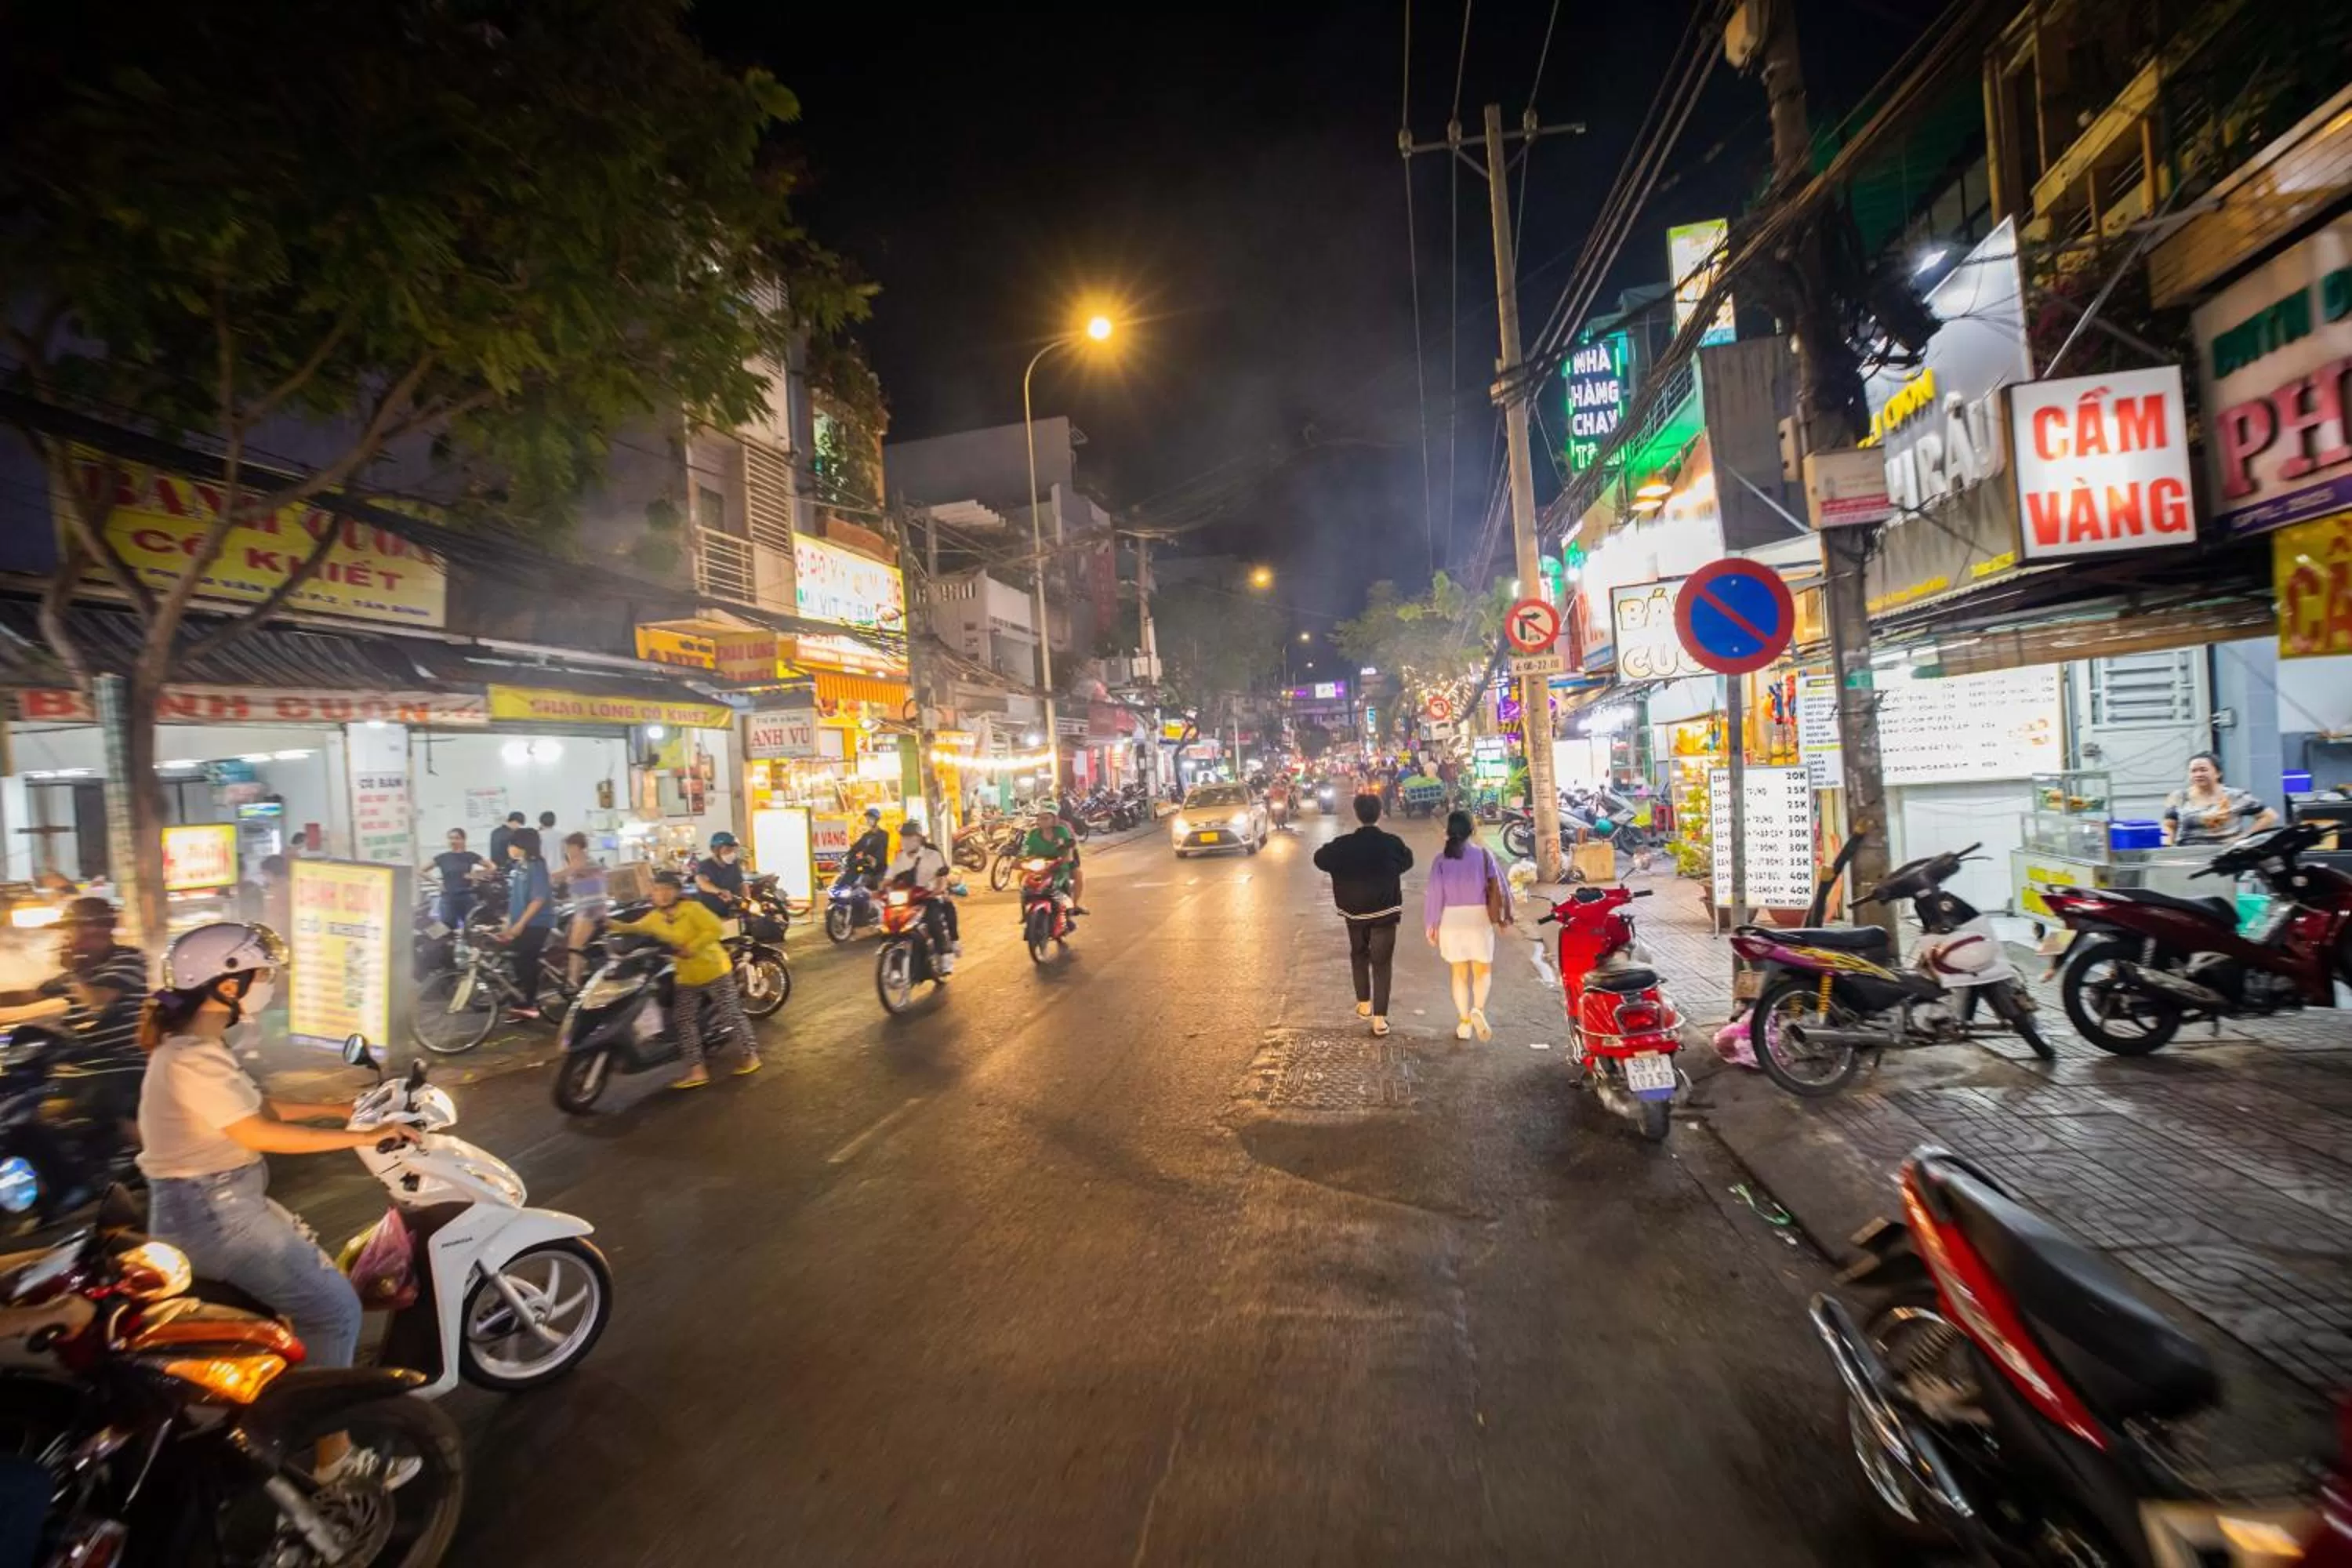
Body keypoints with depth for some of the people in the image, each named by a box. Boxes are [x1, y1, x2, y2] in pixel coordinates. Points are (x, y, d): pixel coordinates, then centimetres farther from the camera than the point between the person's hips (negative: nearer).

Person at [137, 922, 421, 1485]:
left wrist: (344, 1108, 13)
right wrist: (365, 1137, -18)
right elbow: (263, 1134, -24)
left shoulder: (195, 1045, 8)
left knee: (320, 1282, 19)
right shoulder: (192, 1060, -25)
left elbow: (258, 1108, 15)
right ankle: (334, 1458, 5)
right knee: (335, 1308, -5)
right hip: (213, 1215, -10)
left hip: (220, 1203, 10)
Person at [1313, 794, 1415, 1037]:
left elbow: (1320, 859, 3)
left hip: (1354, 910, 1)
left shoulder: (1343, 845, -14)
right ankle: (1379, 1018, 3)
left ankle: (1364, 1003, 31)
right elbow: (1408, 861, 8)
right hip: (1385, 911, -1)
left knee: (1359, 955, 24)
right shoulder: (1392, 843, -13)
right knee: (1382, 962, 6)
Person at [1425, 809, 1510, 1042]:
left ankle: (1464, 1022, 16)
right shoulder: (1483, 854, -5)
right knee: (1483, 970, 14)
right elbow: (1499, 885, -6)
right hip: (1479, 918, 0)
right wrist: (1506, 913, 6)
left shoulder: (1441, 859, -5)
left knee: (1460, 972, 13)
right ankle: (1478, 1009, -10)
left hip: (1451, 920, 1)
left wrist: (1431, 925, 3)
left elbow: (1434, 894, -5)